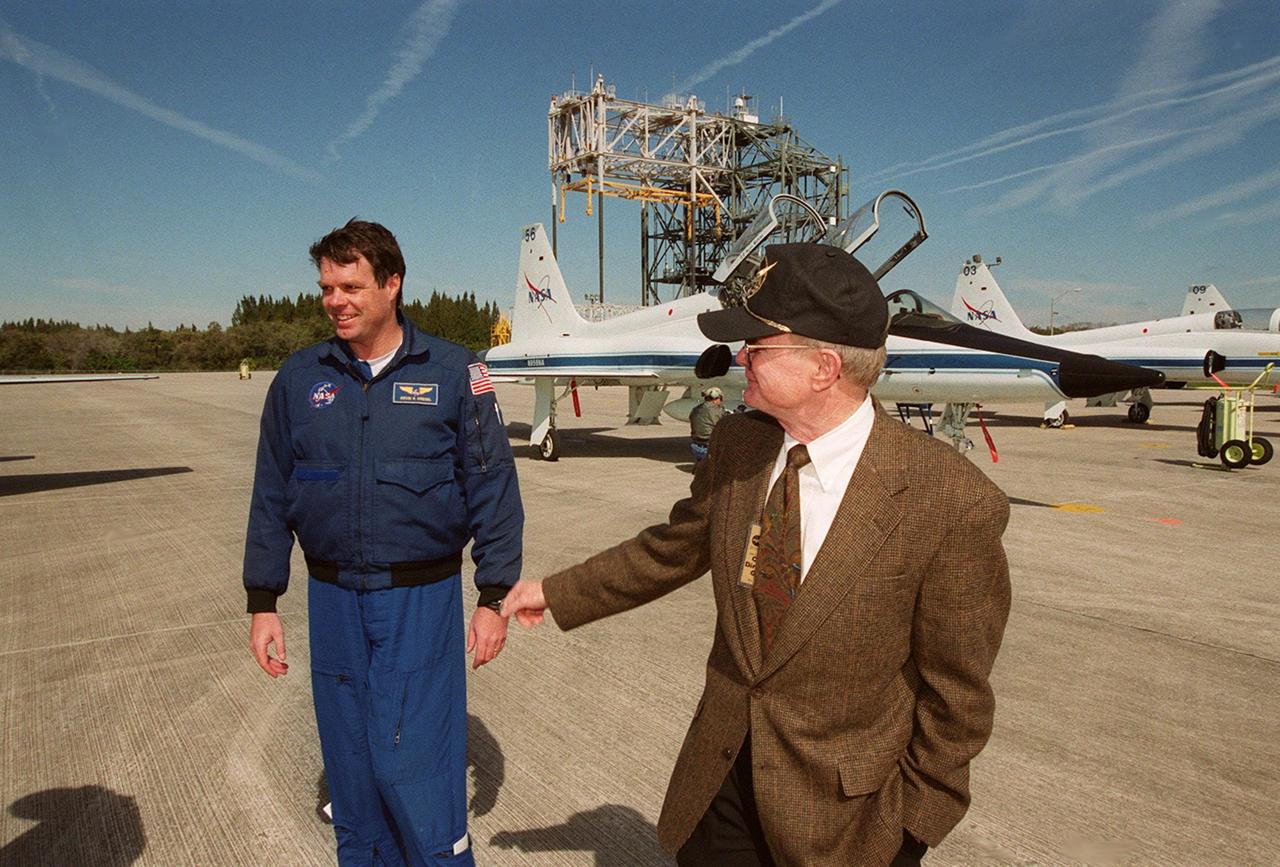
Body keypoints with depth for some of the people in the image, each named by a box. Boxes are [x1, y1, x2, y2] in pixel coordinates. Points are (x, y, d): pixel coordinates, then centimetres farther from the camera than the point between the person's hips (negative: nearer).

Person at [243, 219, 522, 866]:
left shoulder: (452, 373, -5)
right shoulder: (300, 378, 4)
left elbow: (493, 490, -3)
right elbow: (271, 498, 10)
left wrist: (494, 597, -5)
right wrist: (263, 603, 9)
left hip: (422, 599, -3)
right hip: (333, 599, 4)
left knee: (414, 768, -1)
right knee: (351, 767, 14)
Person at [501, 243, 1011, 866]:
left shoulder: (953, 505, -23)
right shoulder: (735, 445, -8)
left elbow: (956, 692, -13)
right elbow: (676, 546, 8)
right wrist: (559, 593, 13)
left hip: (846, 813, -4)